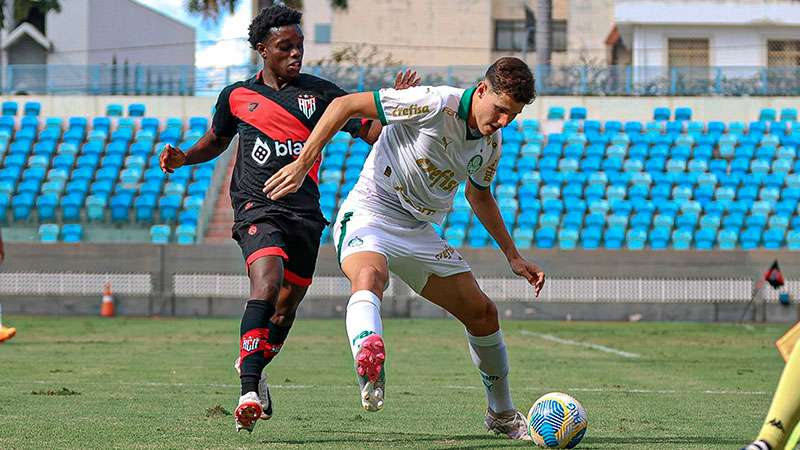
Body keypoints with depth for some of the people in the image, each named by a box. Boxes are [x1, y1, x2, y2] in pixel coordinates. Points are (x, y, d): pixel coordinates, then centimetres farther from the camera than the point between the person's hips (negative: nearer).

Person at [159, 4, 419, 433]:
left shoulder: (320, 93, 8)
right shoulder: (237, 96, 9)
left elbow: (371, 131, 5)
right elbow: (215, 140, 26)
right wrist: (183, 157, 7)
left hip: (305, 213, 3)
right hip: (258, 208, -3)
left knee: (286, 307, 10)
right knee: (266, 284, -27)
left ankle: (252, 365, 41)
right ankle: (249, 393, -32)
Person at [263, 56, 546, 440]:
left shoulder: (491, 141, 4)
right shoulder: (435, 104, -20)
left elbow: (479, 195, 25)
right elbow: (345, 105, -18)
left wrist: (513, 257, 25)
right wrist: (301, 165, -21)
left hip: (420, 233, 8)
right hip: (369, 217, -7)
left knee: (482, 313, 5)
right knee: (369, 276, -39)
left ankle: (502, 415, 25)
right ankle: (370, 375, -67)